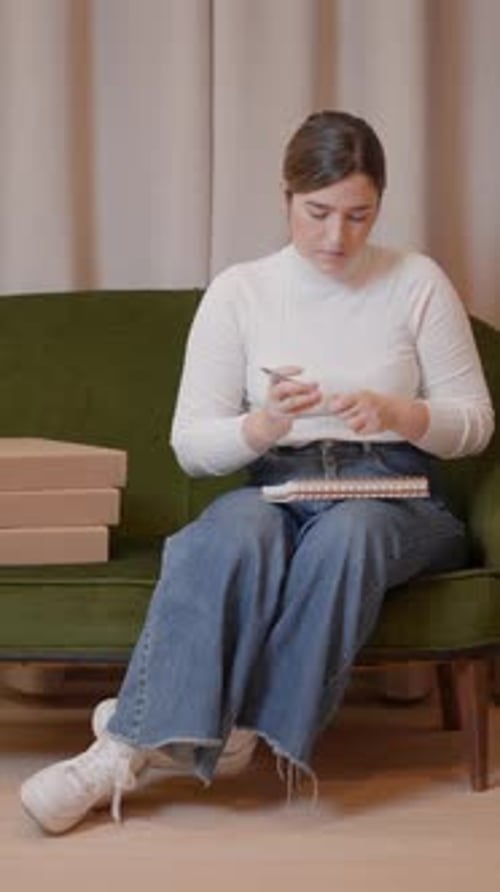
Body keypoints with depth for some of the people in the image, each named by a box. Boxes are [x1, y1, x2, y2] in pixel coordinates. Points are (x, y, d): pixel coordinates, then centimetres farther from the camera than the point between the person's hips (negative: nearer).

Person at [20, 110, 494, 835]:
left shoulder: (417, 282, 4)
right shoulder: (239, 291, 5)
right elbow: (191, 445, 3)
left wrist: (398, 413, -15)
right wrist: (263, 424, -19)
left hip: (393, 494, 0)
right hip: (275, 488, 0)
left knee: (346, 531, -38)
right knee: (236, 532, -37)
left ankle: (235, 725, -32)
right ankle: (130, 746, -41)